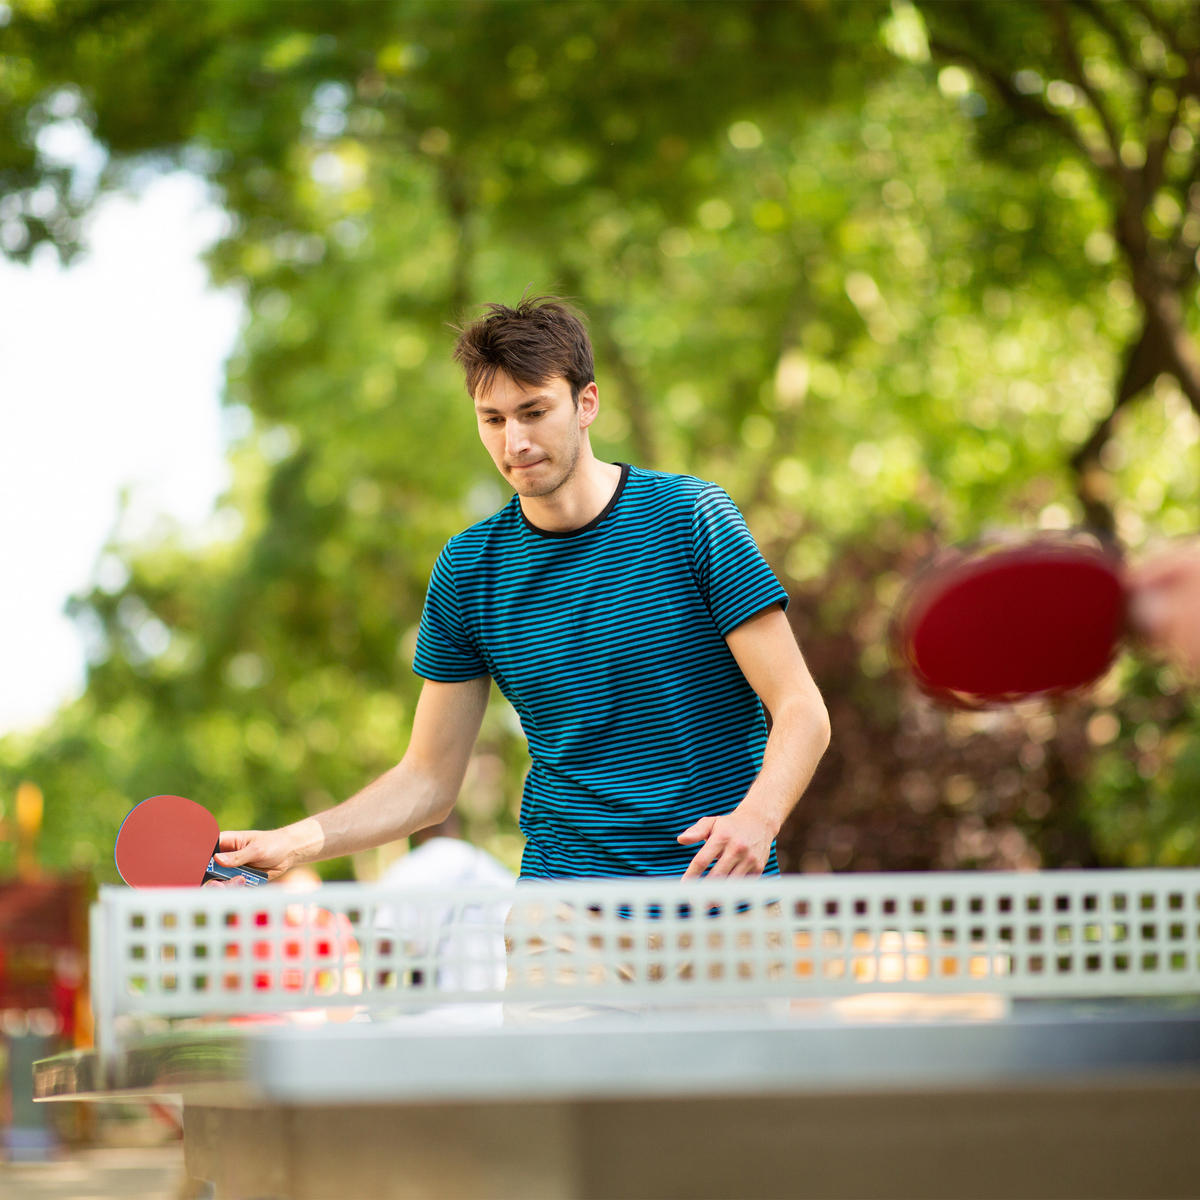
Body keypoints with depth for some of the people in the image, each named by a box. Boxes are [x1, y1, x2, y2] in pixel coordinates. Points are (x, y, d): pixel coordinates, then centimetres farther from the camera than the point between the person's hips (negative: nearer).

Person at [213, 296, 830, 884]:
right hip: (557, 891, 2)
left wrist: (756, 815, -27)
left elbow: (800, 708, -8)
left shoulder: (692, 516, -6)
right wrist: (295, 843, -7)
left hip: (715, 895, -2)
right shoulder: (465, 570, 3)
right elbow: (427, 780, 8)